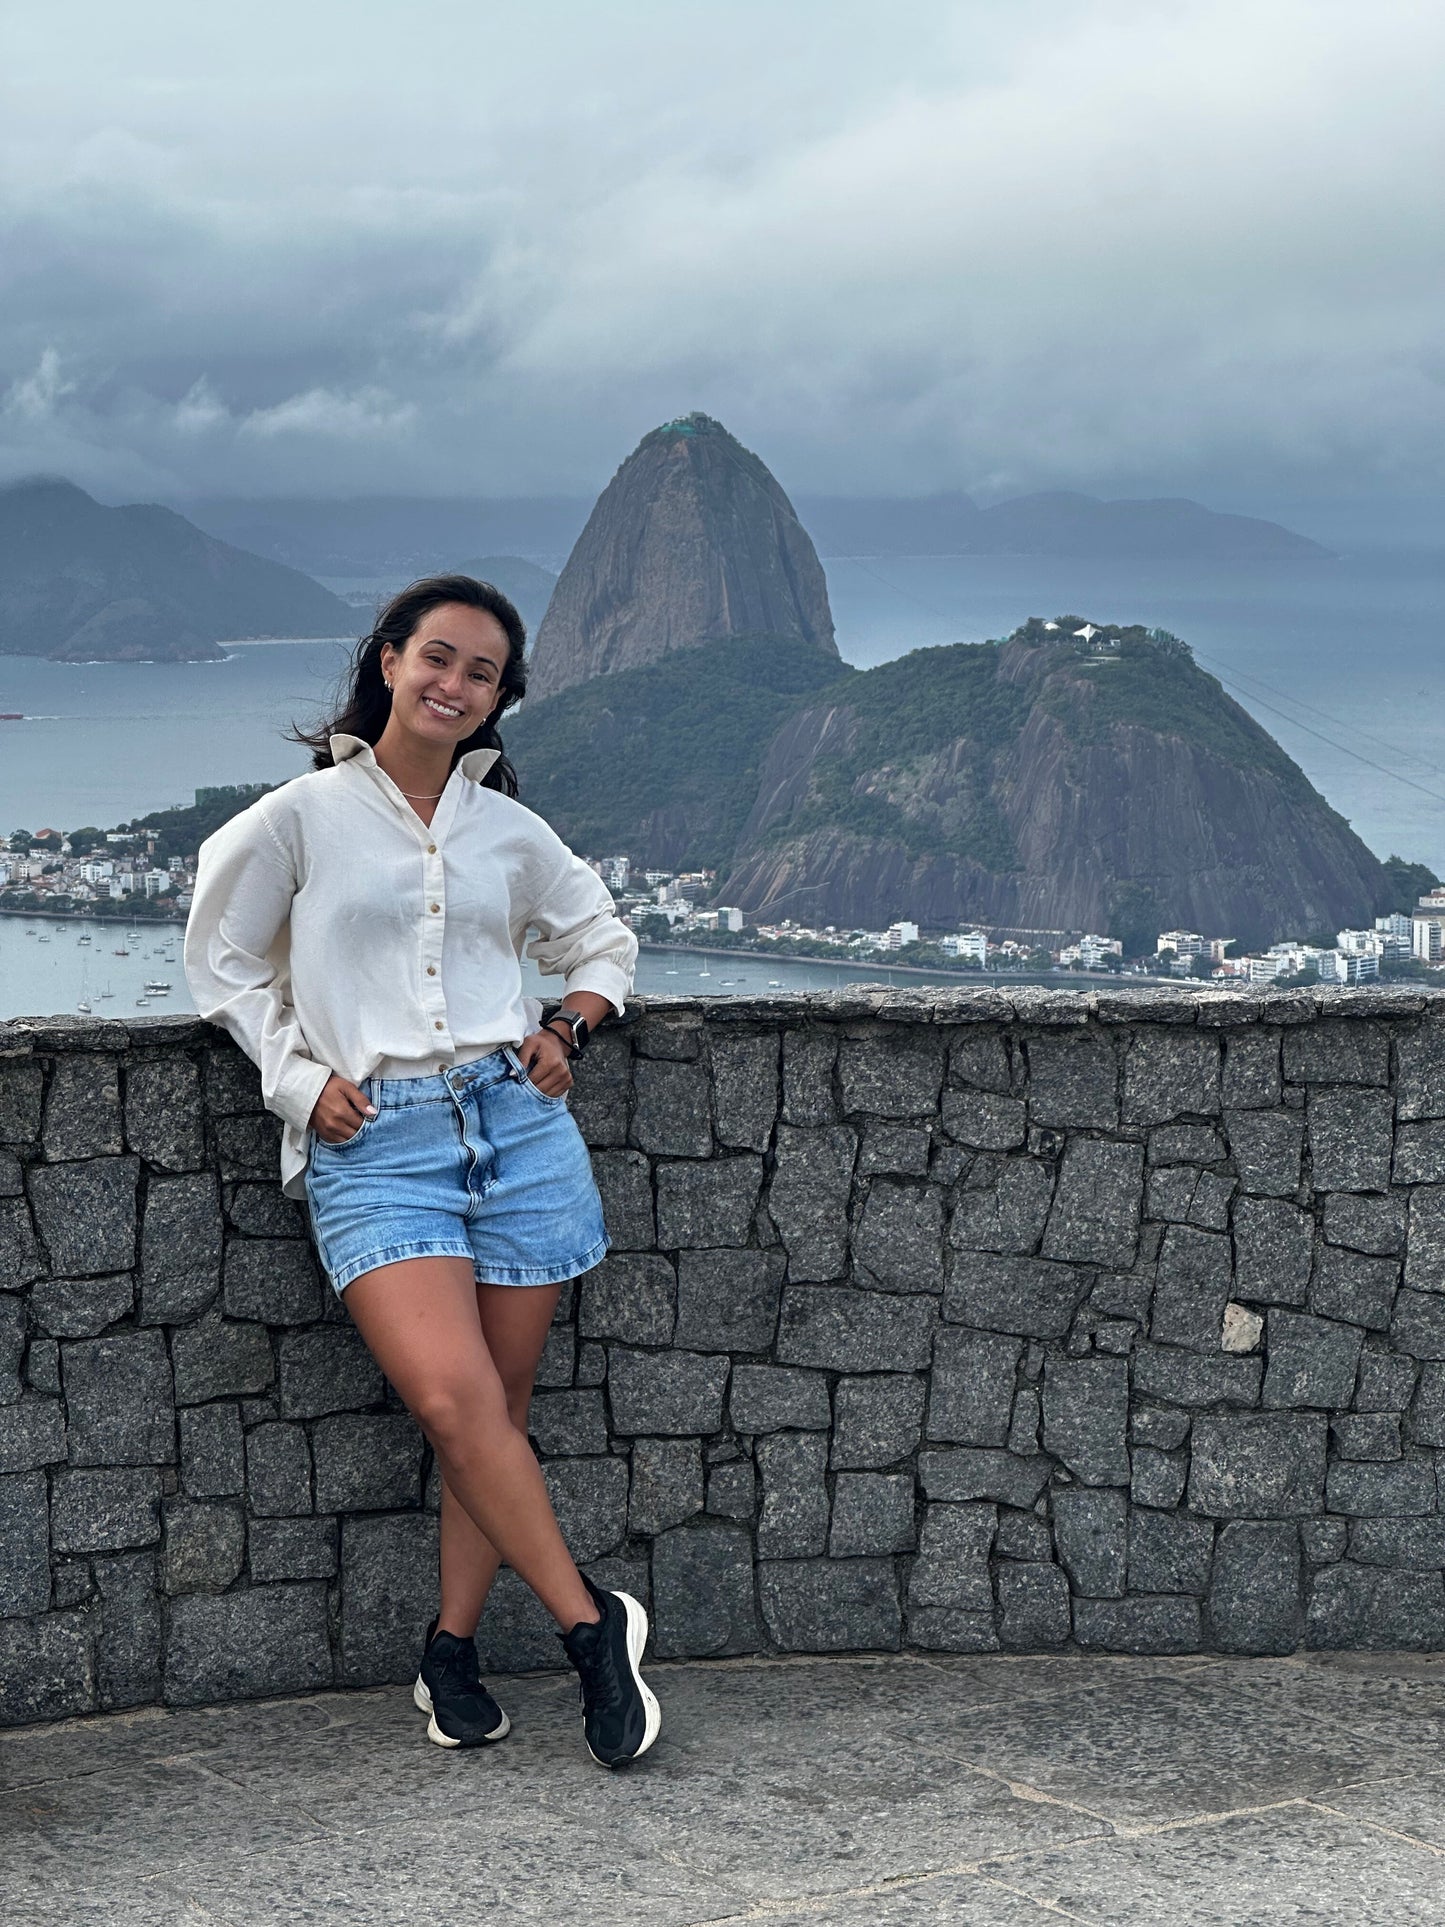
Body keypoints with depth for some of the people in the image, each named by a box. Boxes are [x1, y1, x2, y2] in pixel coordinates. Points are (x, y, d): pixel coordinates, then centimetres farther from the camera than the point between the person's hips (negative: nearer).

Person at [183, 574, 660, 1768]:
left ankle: (453, 1650, 17)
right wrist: (302, 1079, 2)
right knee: (455, 1399, -18)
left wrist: (570, 1025, 8)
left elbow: (604, 938, 26)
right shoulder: (304, 817, 2)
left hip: (515, 1119, 3)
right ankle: (591, 1625, -6)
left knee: (500, 1406, 4)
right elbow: (224, 962, 12)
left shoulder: (508, 830, 11)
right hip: (374, 1140, -3)